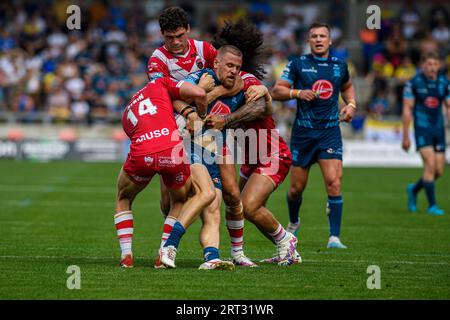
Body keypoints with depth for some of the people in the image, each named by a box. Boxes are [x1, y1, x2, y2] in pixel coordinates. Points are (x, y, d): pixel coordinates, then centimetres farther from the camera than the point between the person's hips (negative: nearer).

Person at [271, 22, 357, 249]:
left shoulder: (339, 66, 9)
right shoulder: (298, 64, 1)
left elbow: (347, 86, 29)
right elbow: (276, 91, -1)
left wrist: (351, 104, 11)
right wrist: (297, 93, -17)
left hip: (330, 131, 1)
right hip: (303, 132, -1)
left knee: (334, 183, -15)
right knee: (296, 187, 5)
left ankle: (334, 237, -12)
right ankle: (293, 222, 37)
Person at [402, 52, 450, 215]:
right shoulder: (413, 83, -7)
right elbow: (407, 110, -5)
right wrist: (405, 136, -6)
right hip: (422, 129, -5)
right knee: (430, 164, -16)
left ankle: (414, 189, 30)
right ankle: (432, 205, -8)